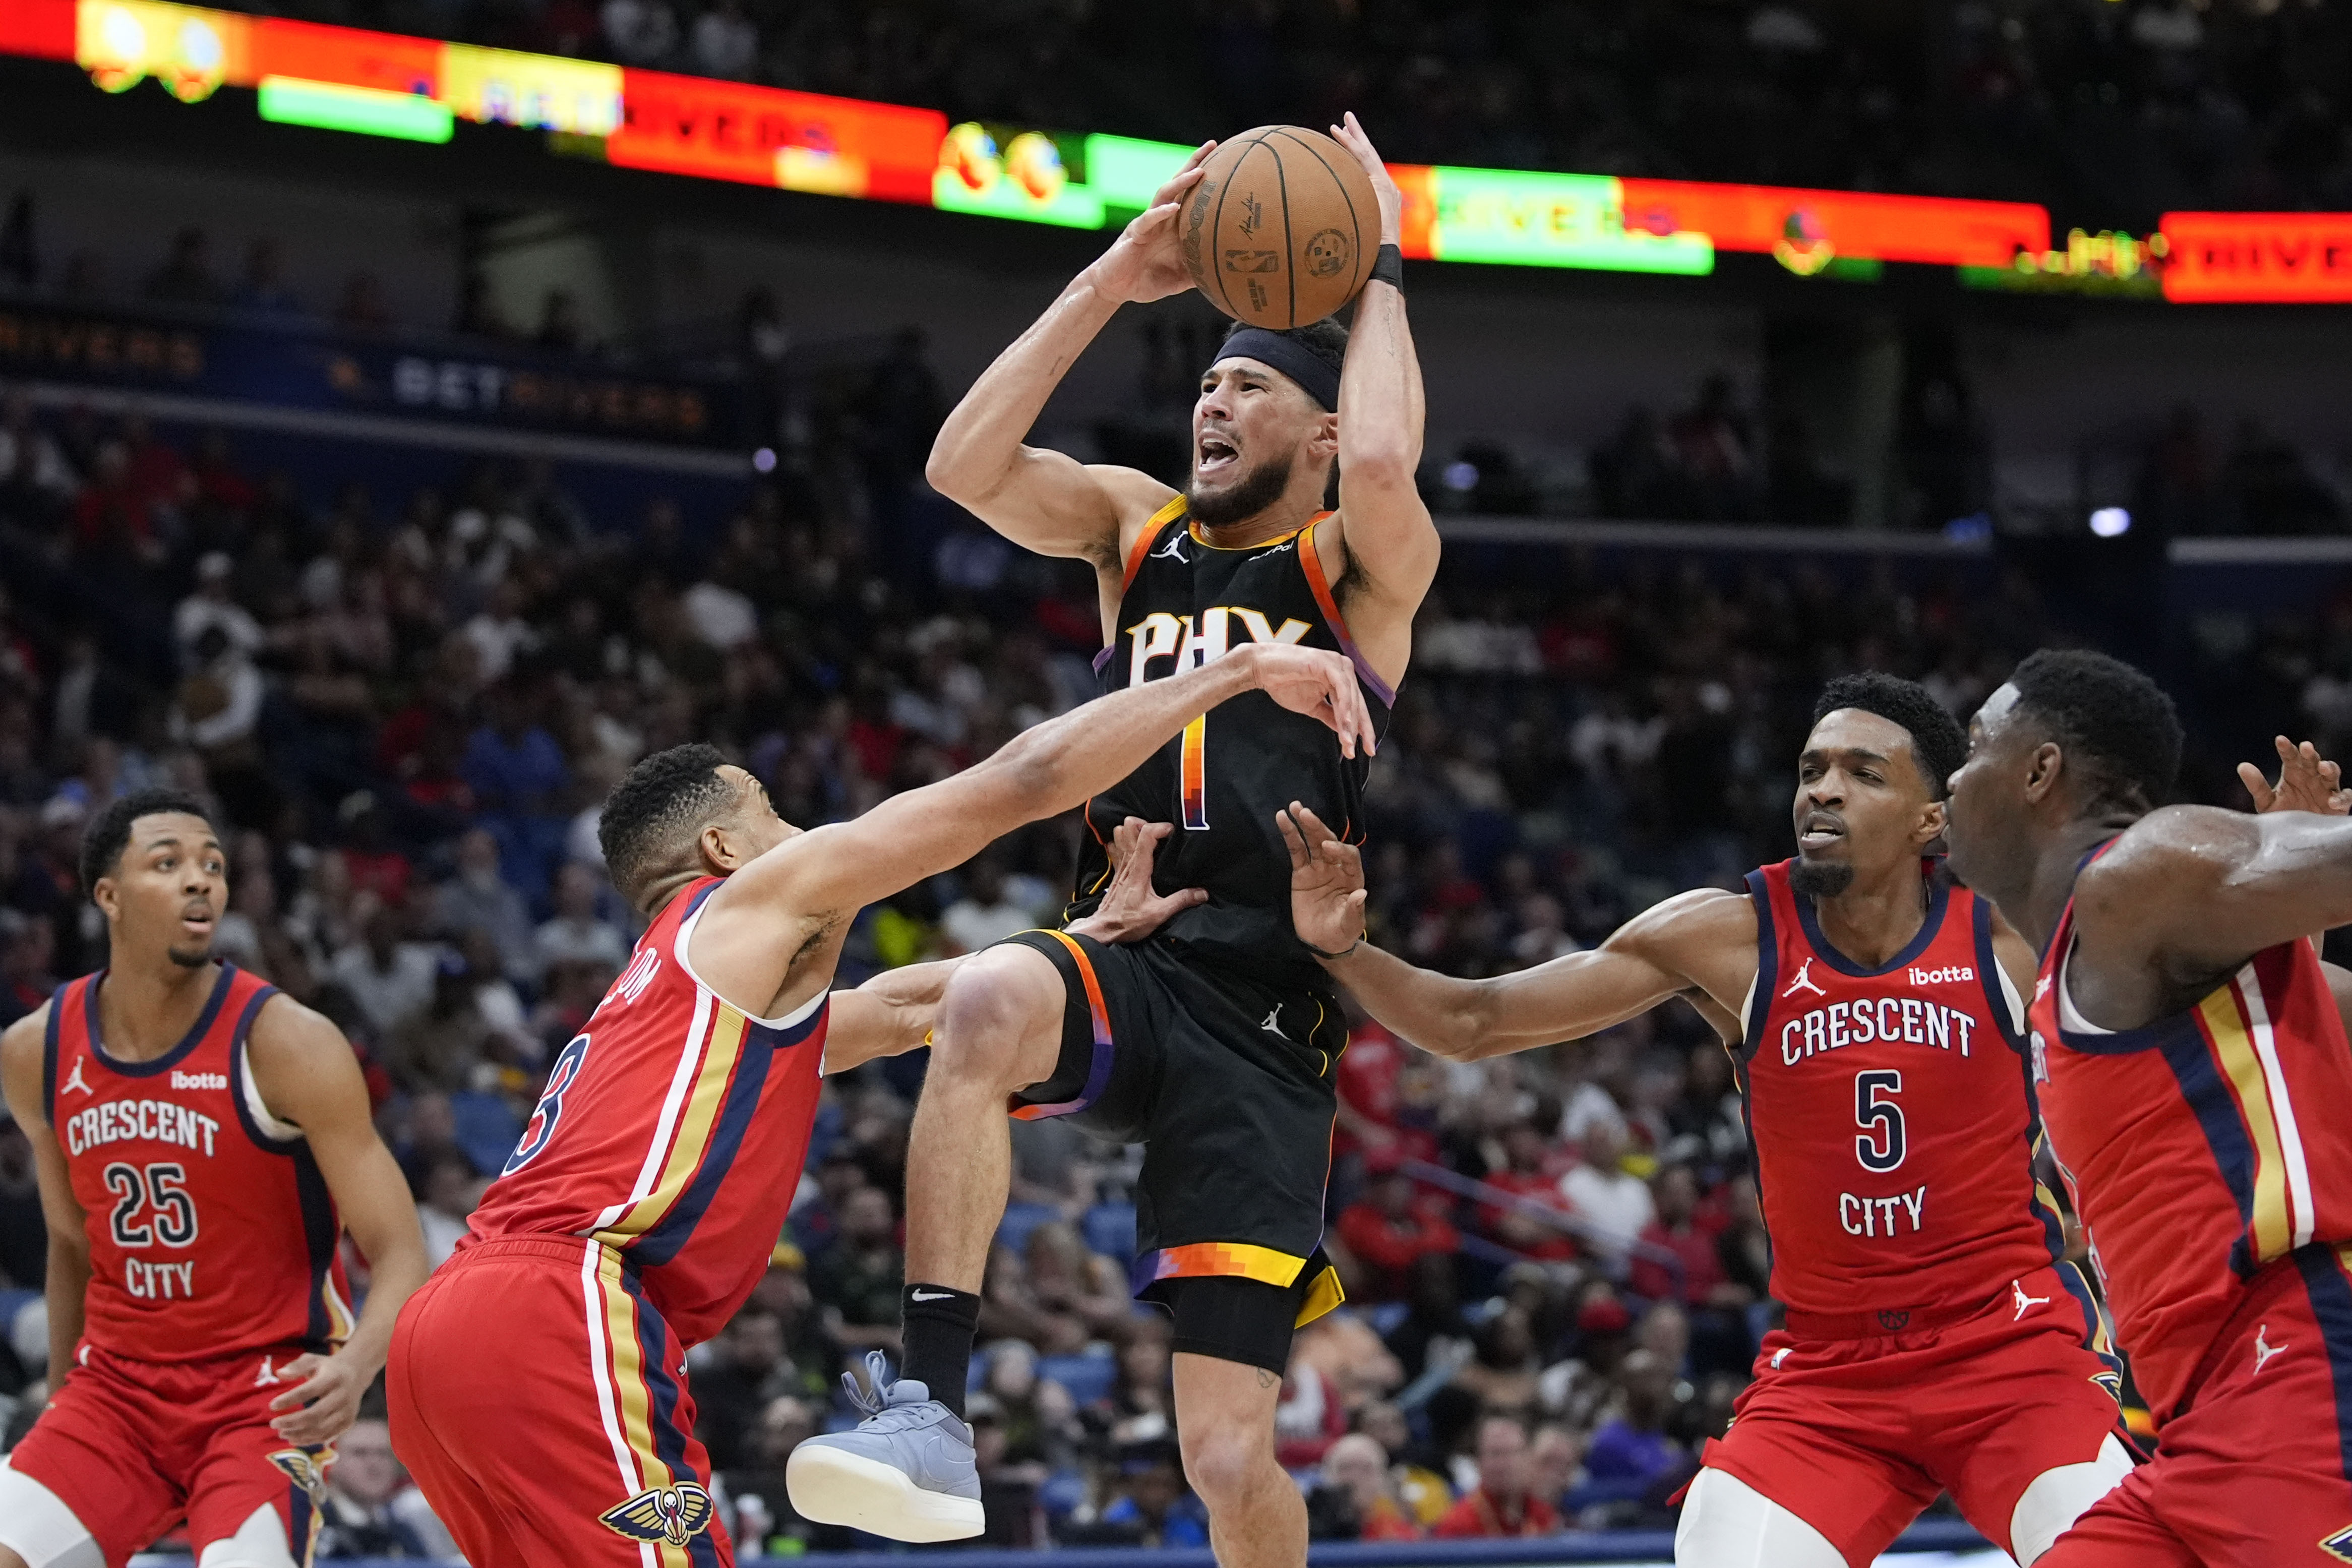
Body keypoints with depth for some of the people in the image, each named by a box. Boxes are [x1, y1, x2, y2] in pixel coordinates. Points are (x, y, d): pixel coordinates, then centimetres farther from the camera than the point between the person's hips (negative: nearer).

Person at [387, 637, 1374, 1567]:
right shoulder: (764, 896, 9)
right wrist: (1245, 670, 12)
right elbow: (1022, 781, 6)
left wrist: (1103, 928, 40)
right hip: (554, 1316, -9)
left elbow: (901, 1009, 43)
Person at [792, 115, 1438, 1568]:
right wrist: (1114, 283, 0)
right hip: (1125, 963, 3)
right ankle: (932, 1407, -36)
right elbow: (967, 464, 1)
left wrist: (1375, 274, -3)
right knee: (988, 1000, -37)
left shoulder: (1361, 570, 6)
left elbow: (1383, 467, -18)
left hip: (1260, 1020, -3)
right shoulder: (1138, 529, 18)